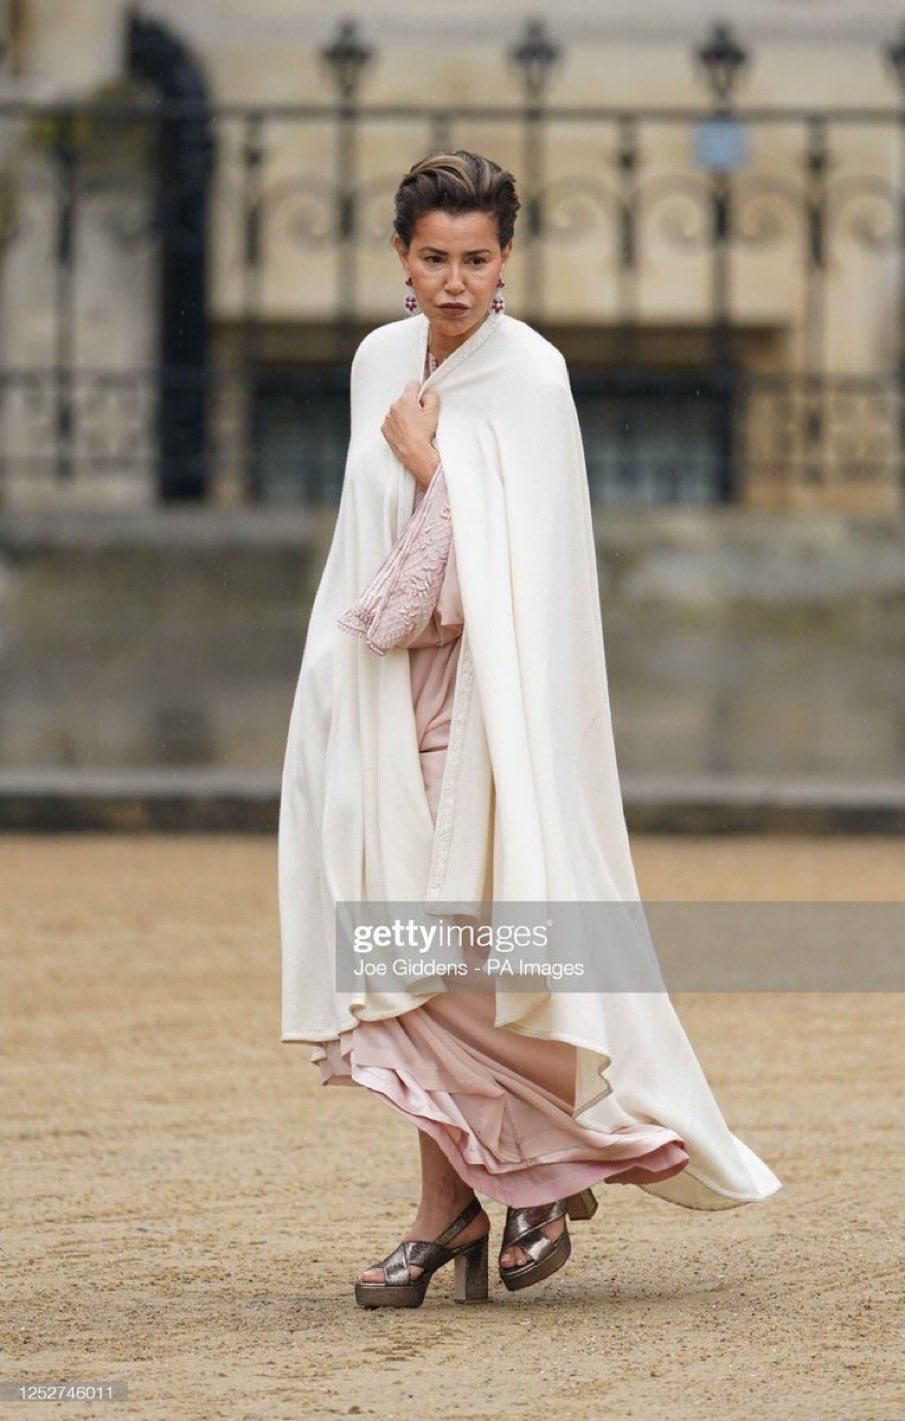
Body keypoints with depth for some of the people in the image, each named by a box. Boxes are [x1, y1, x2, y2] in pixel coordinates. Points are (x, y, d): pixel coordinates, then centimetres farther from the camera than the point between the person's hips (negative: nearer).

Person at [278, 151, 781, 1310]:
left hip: (490, 693, -6)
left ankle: (550, 1167, 10)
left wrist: (428, 463, -12)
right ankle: (450, 1206, 7)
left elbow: (514, 559, -16)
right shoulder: (381, 363, 10)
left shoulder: (528, 378, -9)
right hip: (392, 690, 6)